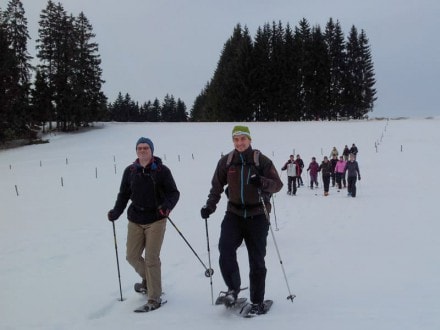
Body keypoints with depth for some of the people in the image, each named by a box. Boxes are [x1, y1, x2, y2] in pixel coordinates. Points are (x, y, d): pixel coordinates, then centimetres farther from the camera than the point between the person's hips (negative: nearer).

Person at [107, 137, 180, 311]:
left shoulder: (162, 170, -5)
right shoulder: (130, 171, 5)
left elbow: (174, 192, -3)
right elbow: (124, 194, 11)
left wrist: (167, 206, -23)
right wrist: (116, 212, -3)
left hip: (155, 220, -4)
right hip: (135, 220, 4)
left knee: (151, 259, -6)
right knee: (132, 256, 9)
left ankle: (154, 298, 5)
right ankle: (148, 280, 38)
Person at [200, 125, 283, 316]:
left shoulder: (261, 160, -4)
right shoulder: (226, 161, 2)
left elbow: (278, 184, -4)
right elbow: (217, 186, 11)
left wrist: (262, 182, -24)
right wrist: (210, 206, -2)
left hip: (257, 215, -1)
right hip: (234, 214, 2)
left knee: (257, 259, 4)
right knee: (225, 250, -19)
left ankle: (257, 301, 17)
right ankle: (233, 287, 3)